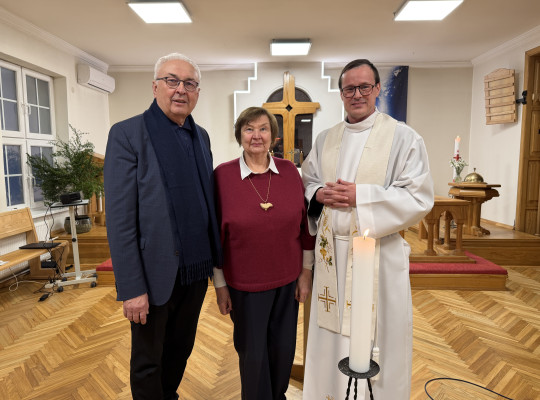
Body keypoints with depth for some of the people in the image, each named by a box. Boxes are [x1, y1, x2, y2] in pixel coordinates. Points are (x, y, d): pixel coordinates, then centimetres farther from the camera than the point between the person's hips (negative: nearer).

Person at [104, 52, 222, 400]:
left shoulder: (201, 136, 7)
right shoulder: (127, 134, -10)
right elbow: (120, 220, -14)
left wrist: (214, 258, 6)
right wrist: (132, 288, -16)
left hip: (196, 270, 5)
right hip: (157, 273, -5)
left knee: (181, 350, 23)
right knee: (148, 362, 16)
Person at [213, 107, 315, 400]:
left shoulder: (289, 171, -3)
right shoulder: (222, 175, -9)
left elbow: (305, 224, 3)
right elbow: (215, 233, -5)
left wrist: (306, 271, 3)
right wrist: (220, 285, -2)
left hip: (287, 279, 3)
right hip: (245, 283, -2)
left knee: (283, 348, 17)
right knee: (252, 352, 13)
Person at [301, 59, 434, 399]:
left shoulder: (404, 137, -4)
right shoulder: (326, 139, 11)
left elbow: (420, 198, -10)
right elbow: (306, 183, 15)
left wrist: (360, 196, -18)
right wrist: (319, 194, -8)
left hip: (379, 252, -4)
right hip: (331, 251, 4)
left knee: (376, 336, 7)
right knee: (332, 331, 15)